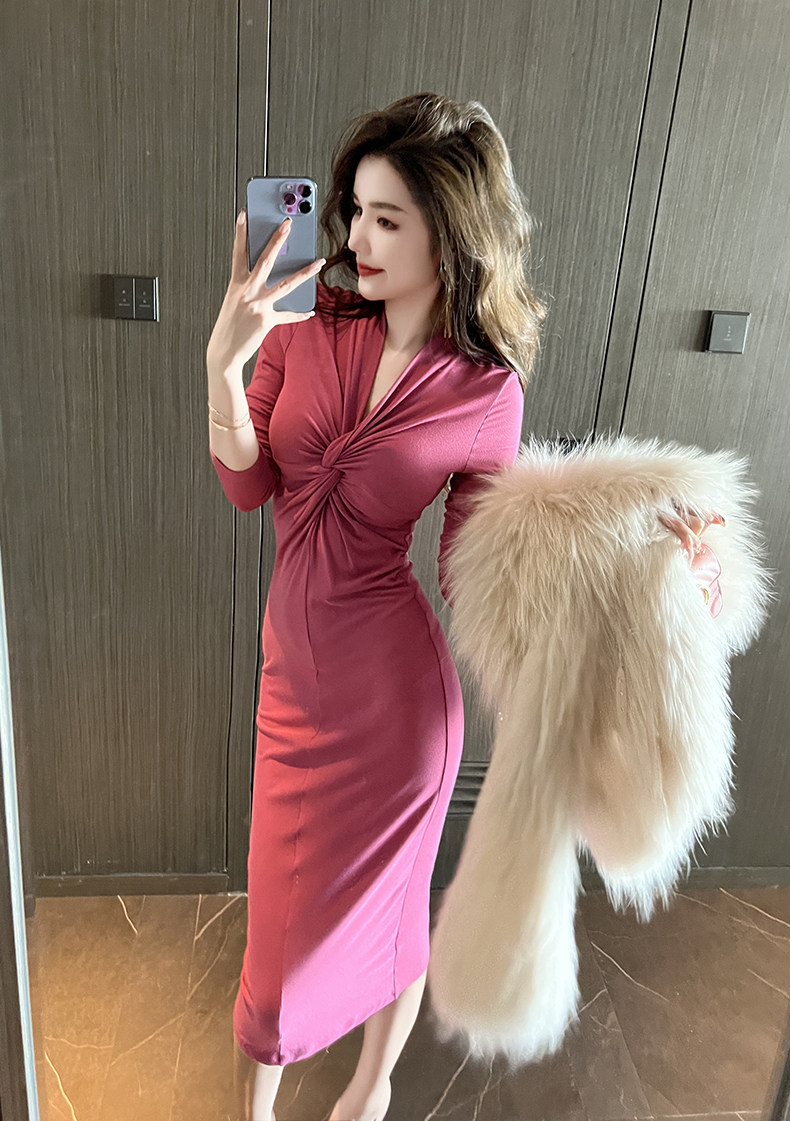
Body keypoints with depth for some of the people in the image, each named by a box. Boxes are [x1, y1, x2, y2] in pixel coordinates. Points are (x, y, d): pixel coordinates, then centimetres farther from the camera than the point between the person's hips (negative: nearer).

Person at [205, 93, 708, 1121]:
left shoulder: (489, 394, -11)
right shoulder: (305, 333, -2)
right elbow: (248, 486, -5)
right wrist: (224, 358, -17)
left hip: (395, 688, -3)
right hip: (296, 669, 4)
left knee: (380, 902, 19)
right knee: (287, 896, 23)